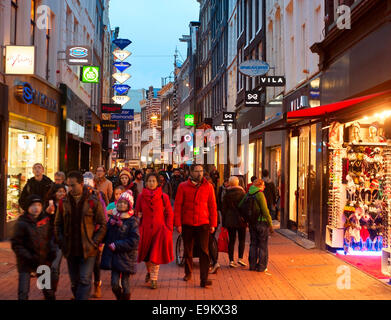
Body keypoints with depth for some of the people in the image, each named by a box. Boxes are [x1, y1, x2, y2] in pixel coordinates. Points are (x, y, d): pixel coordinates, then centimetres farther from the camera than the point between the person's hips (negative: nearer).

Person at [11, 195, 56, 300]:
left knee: (48, 289, 16)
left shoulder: (45, 219, 2)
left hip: (43, 260, 5)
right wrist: (29, 257, -20)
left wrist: (51, 251, 1)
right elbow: (16, 245, -13)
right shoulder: (21, 223, -13)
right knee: (23, 292, -6)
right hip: (26, 263, -5)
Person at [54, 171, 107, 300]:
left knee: (85, 281, -6)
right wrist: (61, 241, 0)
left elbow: (102, 224, -3)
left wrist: (94, 242, -10)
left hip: (88, 249, -4)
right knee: (74, 282, 13)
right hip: (70, 250, 4)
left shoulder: (93, 202, -6)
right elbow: (57, 224, 12)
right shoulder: (63, 203, 4)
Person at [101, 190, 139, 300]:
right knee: (114, 284, 0)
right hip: (114, 255, 3)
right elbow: (106, 235, 14)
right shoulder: (112, 218, 7)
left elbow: (134, 240, -13)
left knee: (125, 283, 6)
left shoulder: (132, 221, -8)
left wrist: (117, 245, -15)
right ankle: (119, 298, 24)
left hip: (126, 256, -3)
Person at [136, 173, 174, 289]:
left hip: (159, 229, -2)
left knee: (156, 254, -5)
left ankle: (154, 278, 6)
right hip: (145, 228, 2)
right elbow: (137, 212, 14)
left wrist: (168, 230, -5)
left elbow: (169, 214, 0)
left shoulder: (163, 196, -3)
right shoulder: (141, 196, 2)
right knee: (146, 253, 12)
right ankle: (149, 271, 40)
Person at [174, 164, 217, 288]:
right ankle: (188, 273, 34)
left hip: (203, 224, -1)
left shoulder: (208, 187, 1)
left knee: (204, 251, -6)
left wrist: (213, 224, 1)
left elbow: (212, 206, 4)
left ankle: (204, 279, -3)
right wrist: (178, 224, -5)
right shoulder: (183, 187, -1)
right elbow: (177, 206, 0)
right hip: (187, 224, 1)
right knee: (188, 251, 15)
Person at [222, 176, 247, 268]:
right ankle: (240, 258, 0)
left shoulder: (226, 194, 2)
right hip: (240, 219, -2)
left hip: (229, 220, 2)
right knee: (242, 240, 9)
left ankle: (231, 260, 3)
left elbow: (223, 208, 5)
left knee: (231, 240, 6)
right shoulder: (242, 193, -4)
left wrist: (224, 222, 10)